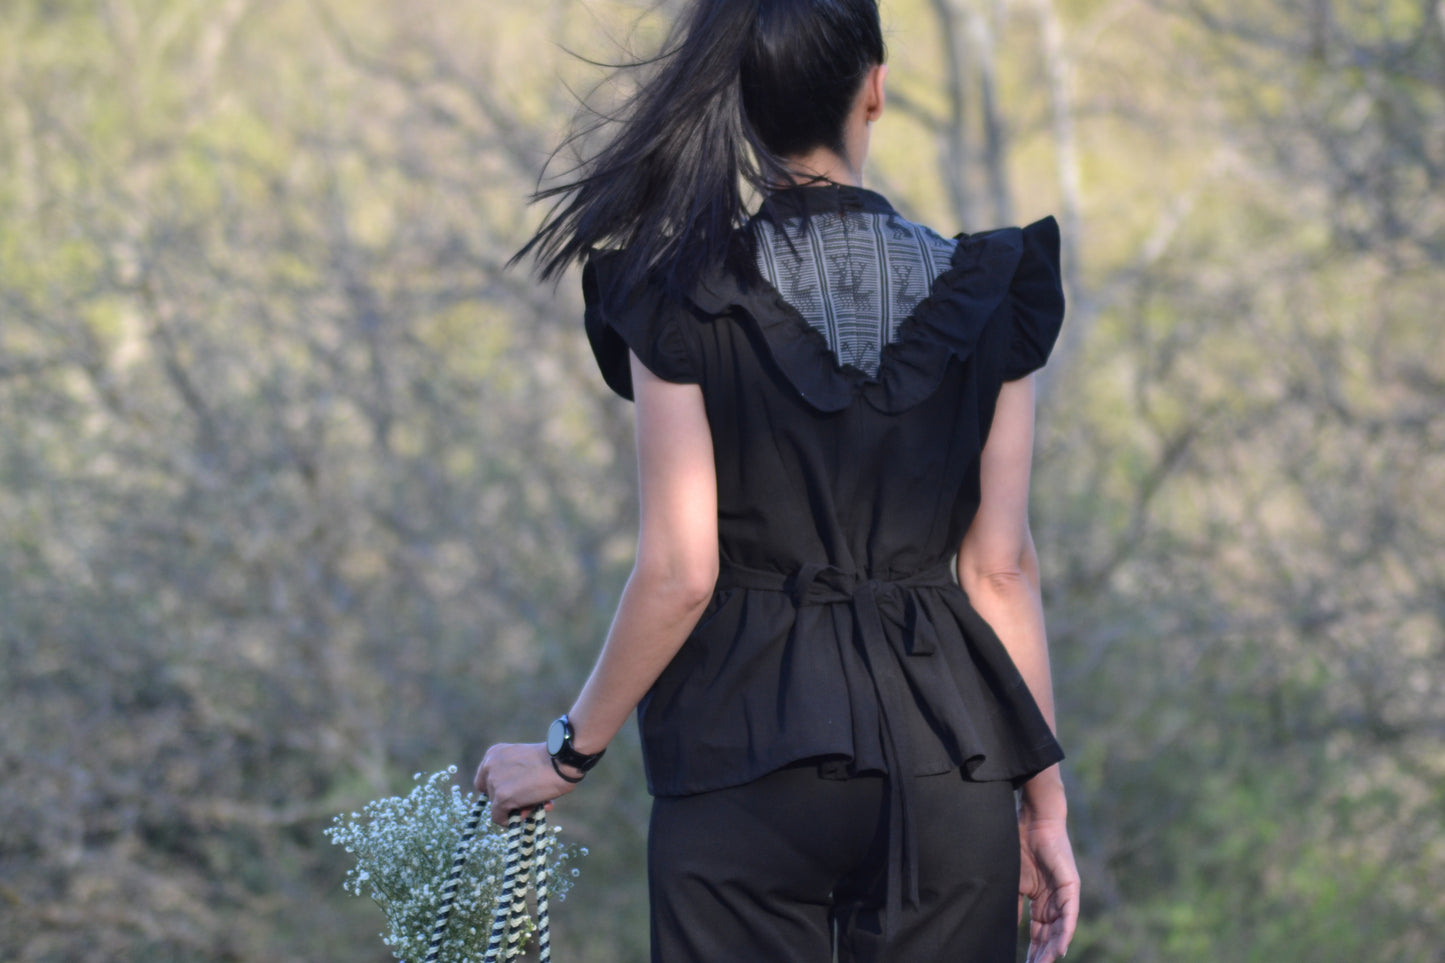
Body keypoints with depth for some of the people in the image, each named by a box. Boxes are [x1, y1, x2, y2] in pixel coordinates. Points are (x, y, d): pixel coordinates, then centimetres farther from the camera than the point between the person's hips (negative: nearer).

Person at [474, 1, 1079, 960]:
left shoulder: (681, 302, -7)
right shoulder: (983, 295, 0)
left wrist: (567, 752, 3)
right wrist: (1045, 802, 8)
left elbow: (679, 575, -10)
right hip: (945, 758, 2)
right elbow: (1002, 569, 2)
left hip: (749, 758, -2)